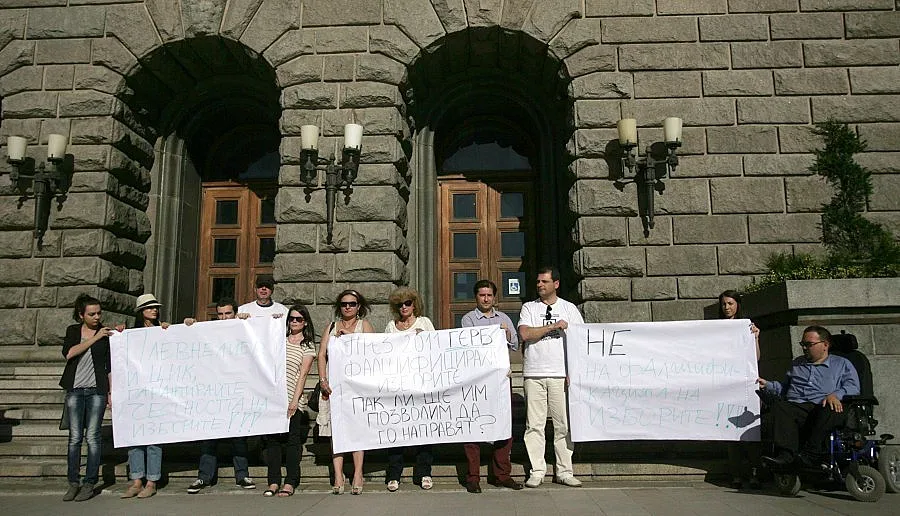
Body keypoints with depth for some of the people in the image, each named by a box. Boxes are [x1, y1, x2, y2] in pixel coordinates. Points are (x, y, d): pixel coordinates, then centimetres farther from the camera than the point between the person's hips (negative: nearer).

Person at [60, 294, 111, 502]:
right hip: (75, 390, 2)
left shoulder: (107, 334, 3)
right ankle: (73, 483, 11)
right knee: (75, 437, 3)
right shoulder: (73, 331, 9)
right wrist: (94, 338, -13)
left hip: (96, 390, -2)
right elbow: (69, 353, -10)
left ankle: (90, 483, 5)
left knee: (92, 437, -2)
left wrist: (111, 392, 0)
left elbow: (110, 366, 4)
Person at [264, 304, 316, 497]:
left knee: (292, 441, -1)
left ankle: (290, 482, 7)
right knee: (272, 439, 4)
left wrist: (295, 400, -11)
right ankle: (273, 481, 12)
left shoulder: (308, 346, 5)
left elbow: (302, 374, -2)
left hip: (292, 400, -4)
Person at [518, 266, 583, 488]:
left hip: (561, 375, 0)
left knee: (564, 424, 2)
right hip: (534, 374, 0)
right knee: (534, 425, 1)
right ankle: (537, 472, 9)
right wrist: (554, 326, -9)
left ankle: (564, 472, 12)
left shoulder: (569, 309, 10)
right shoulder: (529, 307, 9)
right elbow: (525, 334, -7)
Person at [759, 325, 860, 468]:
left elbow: (853, 386, 6)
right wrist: (768, 385, 18)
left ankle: (809, 454, -41)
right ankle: (786, 454, -44)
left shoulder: (842, 364, 22)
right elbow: (783, 387, 37)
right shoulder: (797, 363, 35)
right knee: (779, 405, -32)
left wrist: (836, 395, -14)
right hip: (795, 406, 3)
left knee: (830, 410, -40)